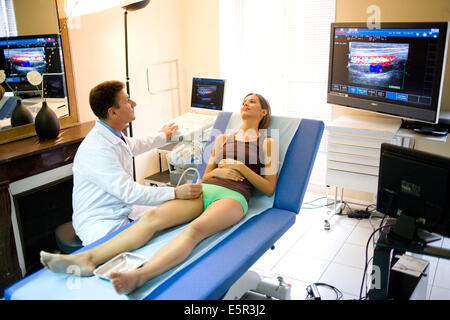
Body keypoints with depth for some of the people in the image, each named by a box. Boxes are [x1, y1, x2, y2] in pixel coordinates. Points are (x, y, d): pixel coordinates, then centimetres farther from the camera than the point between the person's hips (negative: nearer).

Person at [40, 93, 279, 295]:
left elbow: (269, 188, 8)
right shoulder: (222, 138, 29)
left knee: (194, 230, -38)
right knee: (153, 217, -24)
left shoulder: (268, 143, 16)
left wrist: (242, 168, -4)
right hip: (205, 189, 5)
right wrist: (217, 171, 4)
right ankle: (88, 258, -39)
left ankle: (138, 277, -61)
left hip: (233, 197, -5)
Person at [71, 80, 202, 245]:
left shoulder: (114, 135, 3)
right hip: (100, 224, -9)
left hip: (123, 210, 9)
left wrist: (162, 136, 43)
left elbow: (133, 145, 28)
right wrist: (175, 193, -31)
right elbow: (129, 192, -29)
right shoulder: (96, 149, -26)